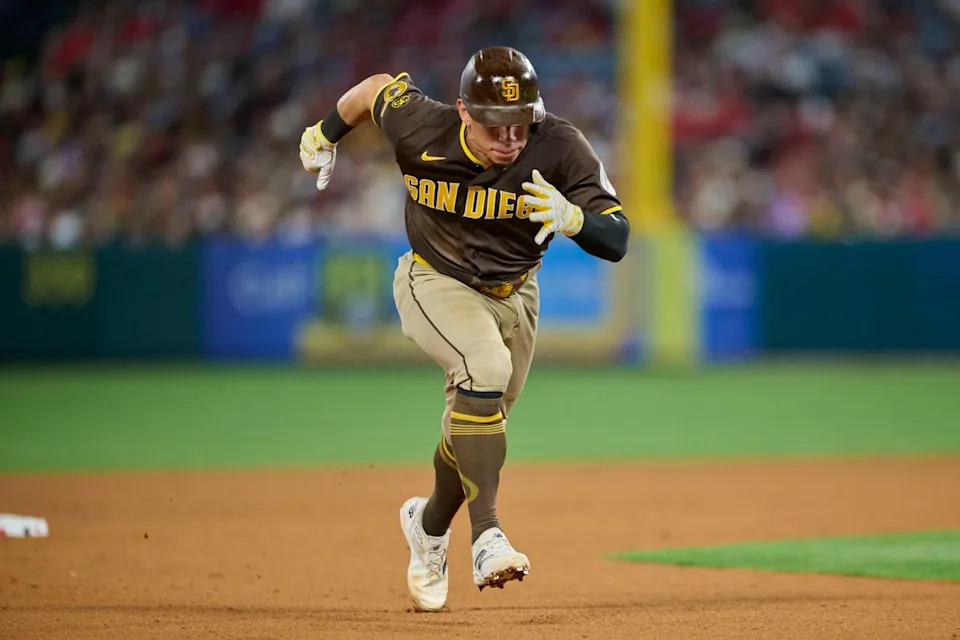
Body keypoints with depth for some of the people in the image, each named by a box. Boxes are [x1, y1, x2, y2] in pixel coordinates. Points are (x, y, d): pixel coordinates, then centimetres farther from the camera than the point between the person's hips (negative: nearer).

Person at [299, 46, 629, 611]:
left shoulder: (561, 147, -27)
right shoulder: (422, 129, -27)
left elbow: (617, 240, -30)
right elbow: (379, 87, -4)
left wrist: (573, 217, -51)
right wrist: (326, 134, 12)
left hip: (513, 294, 3)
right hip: (435, 284, -3)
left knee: (479, 418, 14)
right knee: (485, 367, -31)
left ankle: (430, 524, 44)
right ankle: (487, 535, -34)